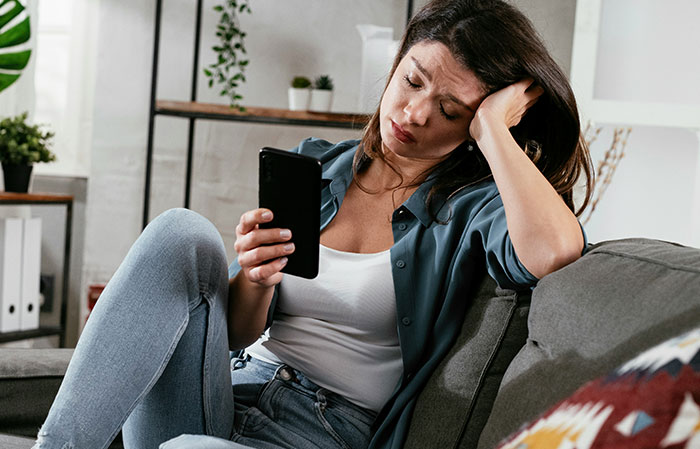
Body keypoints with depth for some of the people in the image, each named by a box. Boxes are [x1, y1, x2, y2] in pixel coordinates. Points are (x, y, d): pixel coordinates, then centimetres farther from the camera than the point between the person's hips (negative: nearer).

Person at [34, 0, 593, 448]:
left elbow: (554, 251, -27)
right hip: (237, 389, 5)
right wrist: (254, 281, -13)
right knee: (183, 233, -22)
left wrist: (492, 127, -15)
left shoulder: (470, 205, 1)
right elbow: (238, 333, 10)